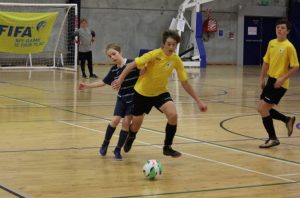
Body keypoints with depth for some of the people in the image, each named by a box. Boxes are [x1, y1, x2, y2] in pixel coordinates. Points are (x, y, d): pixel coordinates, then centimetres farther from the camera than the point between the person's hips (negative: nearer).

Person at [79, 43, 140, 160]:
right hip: (121, 98, 3)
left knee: (126, 123, -5)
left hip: (133, 98, -3)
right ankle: (105, 143, 17)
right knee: (115, 120, -6)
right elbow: (104, 82, 11)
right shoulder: (114, 70, -1)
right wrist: (88, 86, 9)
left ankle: (118, 150, 7)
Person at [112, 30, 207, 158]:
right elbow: (132, 65, -20)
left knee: (173, 115, -24)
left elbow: (185, 83, -4)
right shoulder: (155, 54, -24)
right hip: (142, 92, -2)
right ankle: (130, 138, 47)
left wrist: (198, 101, -5)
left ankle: (167, 147, -5)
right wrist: (120, 79, -30)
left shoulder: (176, 60, -13)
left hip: (160, 92, 2)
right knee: (136, 124, 8)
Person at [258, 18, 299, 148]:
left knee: (263, 109, -10)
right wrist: (262, 78, 12)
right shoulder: (271, 43, 7)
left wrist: (282, 79, -21)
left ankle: (273, 139, 4)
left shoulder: (289, 47, -14)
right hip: (271, 80, 8)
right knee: (262, 109, 10)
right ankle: (288, 120, 30)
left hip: (280, 83, -8)